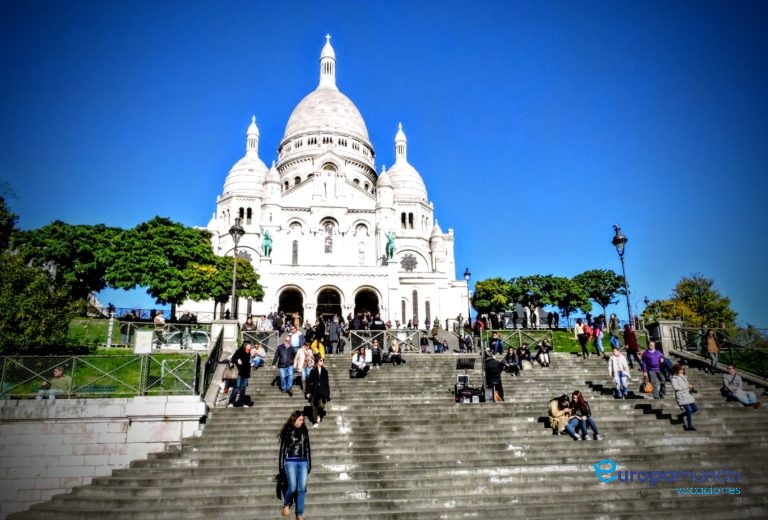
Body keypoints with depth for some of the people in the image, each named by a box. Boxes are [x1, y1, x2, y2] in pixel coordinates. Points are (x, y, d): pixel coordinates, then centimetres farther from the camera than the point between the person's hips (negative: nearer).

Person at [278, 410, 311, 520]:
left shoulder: (304, 431, 11)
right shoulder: (287, 430, 0)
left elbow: (308, 448, 14)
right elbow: (283, 448, 0)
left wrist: (309, 464, 12)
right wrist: (281, 465, -4)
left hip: (303, 462, 3)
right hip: (291, 461, -3)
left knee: (302, 488, 0)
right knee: (292, 487, -10)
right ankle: (286, 504, 20)